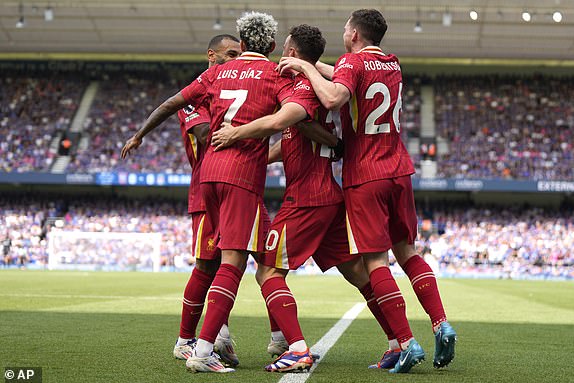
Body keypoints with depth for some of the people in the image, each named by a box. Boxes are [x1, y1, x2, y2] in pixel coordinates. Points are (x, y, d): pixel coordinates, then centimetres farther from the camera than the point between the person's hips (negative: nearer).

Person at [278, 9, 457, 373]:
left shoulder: (352, 62, -8)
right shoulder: (393, 65, 15)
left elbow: (333, 97, -28)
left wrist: (305, 67, -15)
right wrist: (309, 63, 25)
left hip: (364, 177, -7)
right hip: (399, 171, 7)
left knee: (376, 262, -5)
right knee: (407, 251, 15)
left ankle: (407, 343, -12)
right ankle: (441, 325, 3)